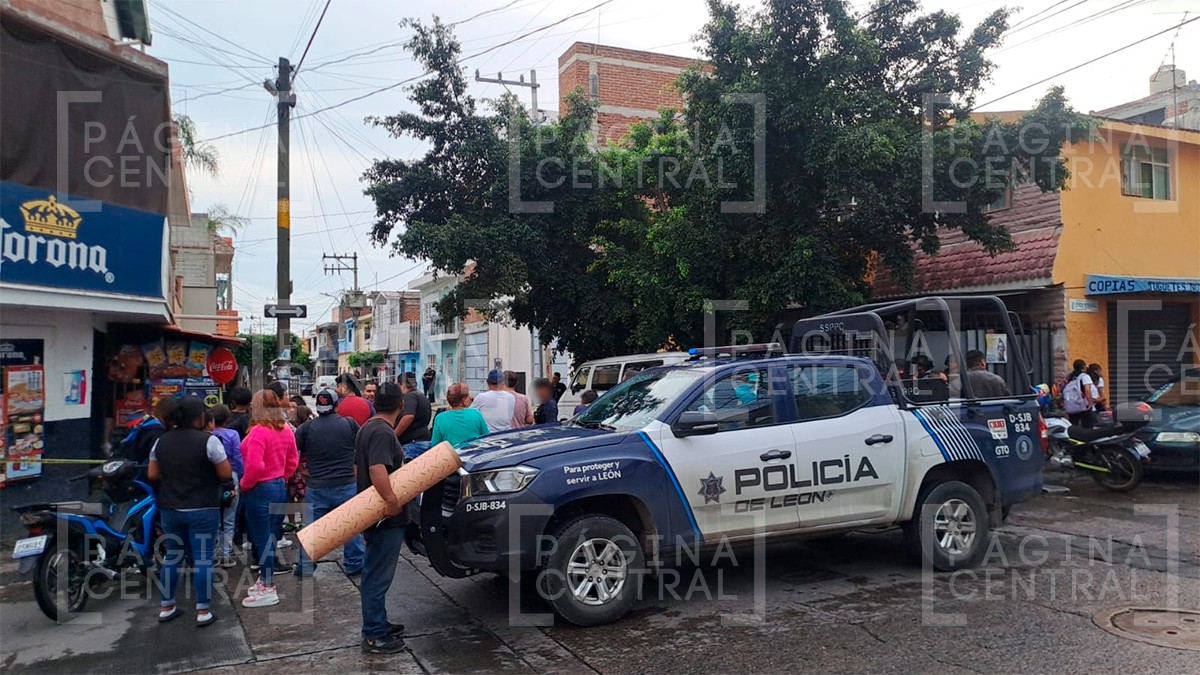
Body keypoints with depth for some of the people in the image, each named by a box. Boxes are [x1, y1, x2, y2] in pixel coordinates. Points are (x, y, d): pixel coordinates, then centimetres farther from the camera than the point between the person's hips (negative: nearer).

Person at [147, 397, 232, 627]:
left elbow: (152, 474, 8)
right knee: (203, 558, 0)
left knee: (171, 556, 17)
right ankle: (203, 611, 3)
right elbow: (226, 473, -13)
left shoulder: (161, 441, 3)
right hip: (202, 510, -5)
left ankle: (166, 607, 24)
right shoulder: (208, 441, -15)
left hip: (169, 509, 5)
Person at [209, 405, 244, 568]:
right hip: (230, 477, -2)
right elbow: (238, 458, -8)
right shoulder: (232, 435, -8)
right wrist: (241, 479, 1)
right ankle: (226, 555, 10)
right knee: (229, 520, 8)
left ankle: (214, 553, 18)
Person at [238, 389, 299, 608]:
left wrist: (245, 484, -10)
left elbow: (255, 466, -26)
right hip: (279, 487, 8)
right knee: (269, 537, 18)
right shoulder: (285, 430, 4)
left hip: (260, 490, -8)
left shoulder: (258, 431, -19)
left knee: (262, 540, 1)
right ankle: (265, 580, 30)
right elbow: (293, 461, 12)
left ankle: (268, 590, 8)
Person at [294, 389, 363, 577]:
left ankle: (305, 567, 18)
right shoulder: (349, 423, -4)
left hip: (317, 487, 1)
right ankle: (354, 565, 17)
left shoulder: (307, 427, -4)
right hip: (346, 484, 0)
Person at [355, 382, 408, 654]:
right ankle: (374, 636, 7)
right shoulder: (383, 432, -20)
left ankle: (378, 624, 32)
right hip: (385, 518, -10)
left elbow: (359, 468, 21)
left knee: (375, 573, 19)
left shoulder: (367, 428, 12)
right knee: (378, 576, -2)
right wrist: (392, 499, -35)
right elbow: (377, 469, -34)